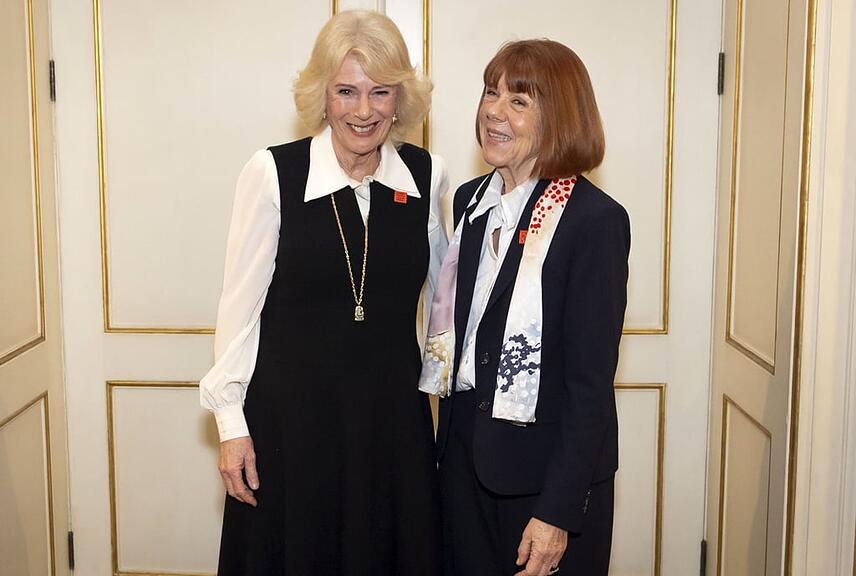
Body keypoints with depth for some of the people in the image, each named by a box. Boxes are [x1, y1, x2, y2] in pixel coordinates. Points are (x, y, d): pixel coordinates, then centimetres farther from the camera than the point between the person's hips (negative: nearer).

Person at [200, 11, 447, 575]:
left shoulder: (428, 175, -1)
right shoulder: (273, 173, -9)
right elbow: (241, 303, -5)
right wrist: (232, 422, -5)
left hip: (394, 415, 3)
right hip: (290, 411, -2)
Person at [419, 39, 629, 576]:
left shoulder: (596, 220, -15)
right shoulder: (471, 200, 5)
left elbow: (591, 380, -16)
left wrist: (558, 512, -17)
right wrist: (453, 437, 8)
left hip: (548, 467, -6)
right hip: (465, 456, 6)